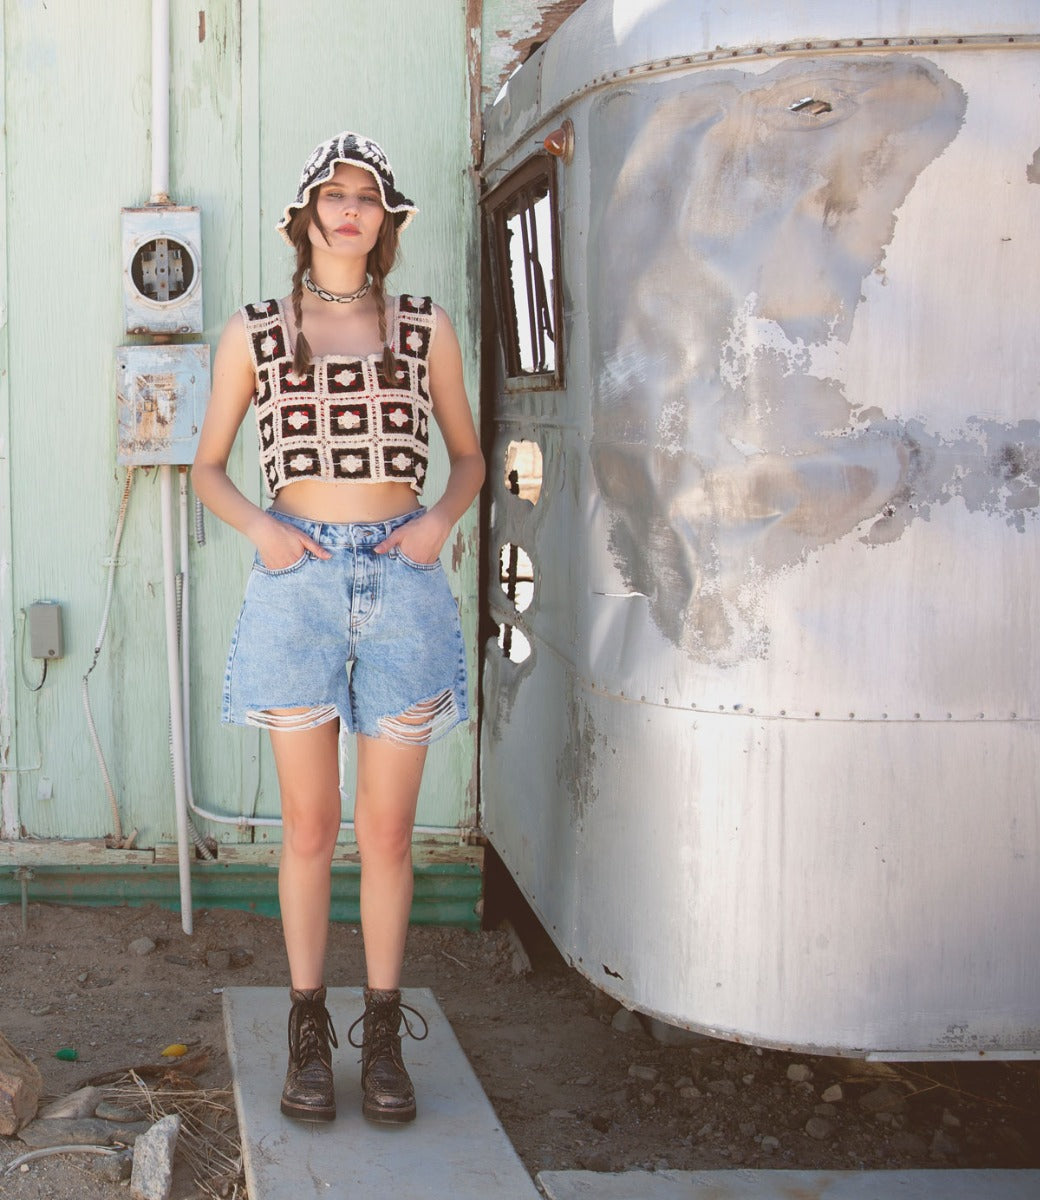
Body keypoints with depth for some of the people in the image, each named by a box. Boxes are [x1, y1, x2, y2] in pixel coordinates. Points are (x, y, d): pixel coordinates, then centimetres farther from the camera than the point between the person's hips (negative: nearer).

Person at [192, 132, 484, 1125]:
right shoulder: (253, 334, 6)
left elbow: (469, 456, 17)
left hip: (402, 585, 1)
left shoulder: (427, 330, 8)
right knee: (309, 828, 5)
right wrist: (260, 526, -7)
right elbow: (208, 466, 12)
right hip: (297, 583, 0)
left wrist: (443, 518, -3)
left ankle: (383, 1035, 18)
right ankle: (308, 1032, 18)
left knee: (388, 830, 5)